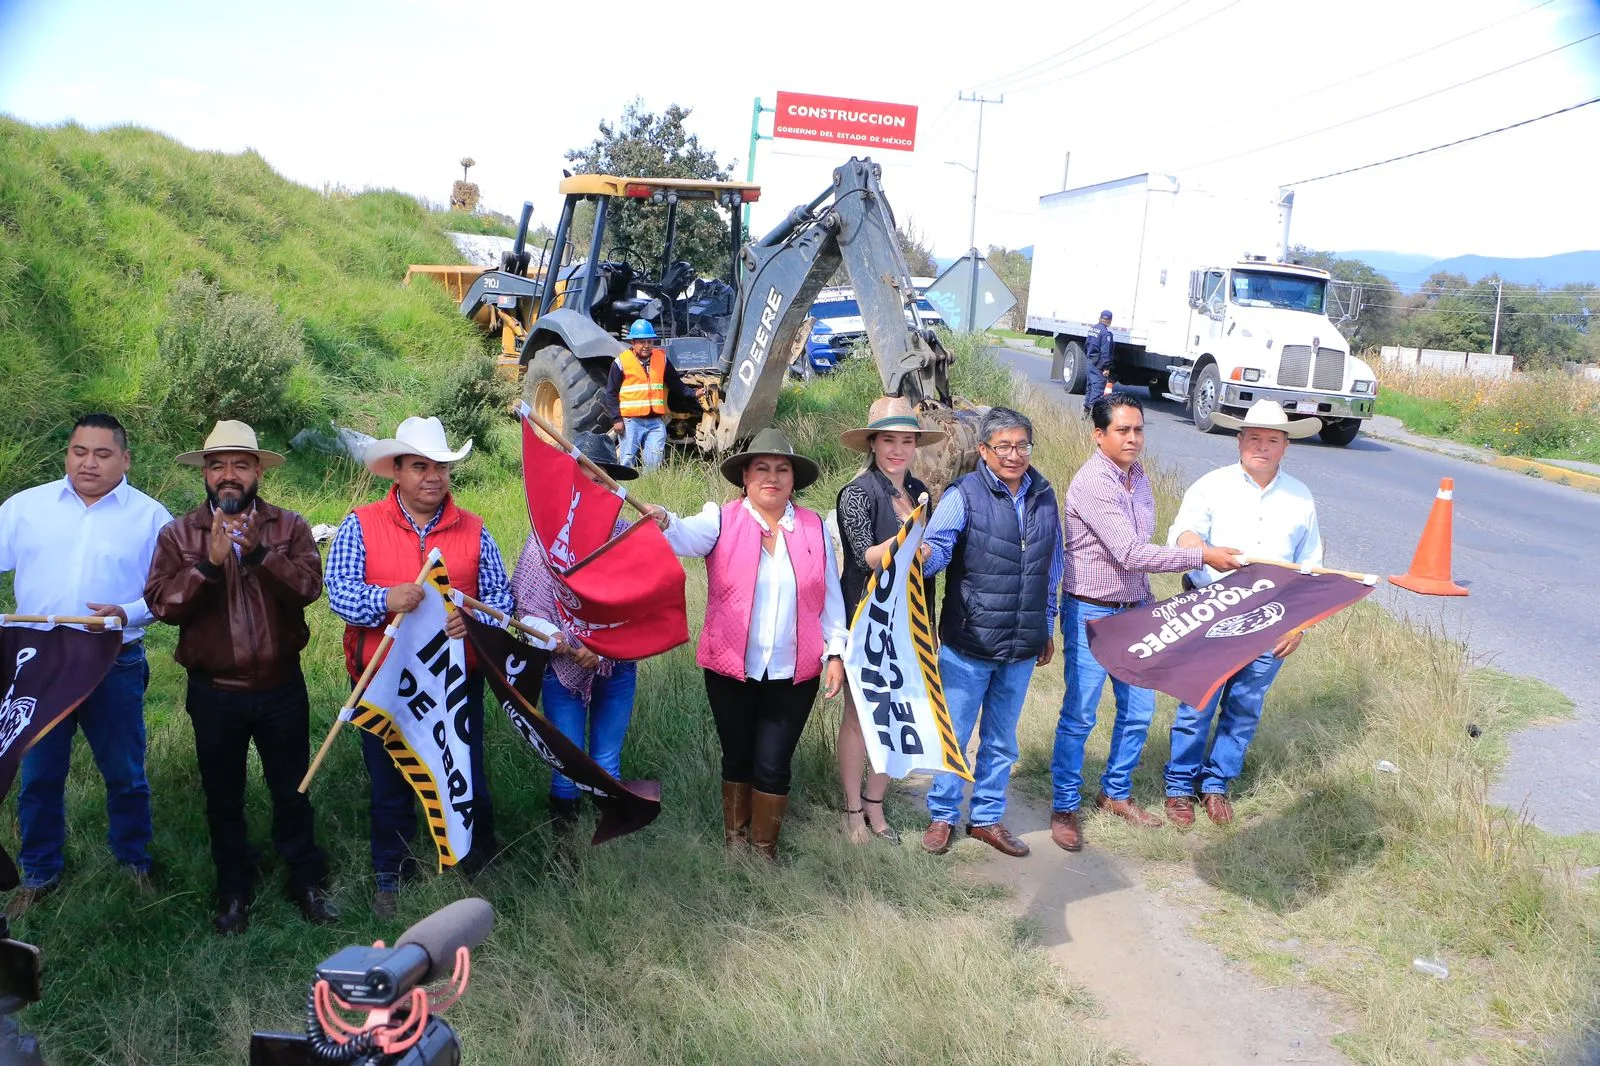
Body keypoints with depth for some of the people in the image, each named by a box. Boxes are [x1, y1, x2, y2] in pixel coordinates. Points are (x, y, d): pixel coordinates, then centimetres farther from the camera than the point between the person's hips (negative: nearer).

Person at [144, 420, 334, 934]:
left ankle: (306, 882, 29)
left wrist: (258, 551, -30)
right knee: (223, 799, 15)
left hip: (281, 687, 0)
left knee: (291, 791, 13)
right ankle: (235, 891, 32)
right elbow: (162, 603, -12)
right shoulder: (179, 534, -1)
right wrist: (209, 563, -25)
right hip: (214, 693, 1)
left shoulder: (289, 526, -2)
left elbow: (308, 586, -18)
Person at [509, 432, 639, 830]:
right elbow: (528, 604, -6)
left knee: (607, 763, 12)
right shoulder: (545, 535, -4)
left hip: (616, 667, 1)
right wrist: (565, 644, -19)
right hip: (562, 667, -1)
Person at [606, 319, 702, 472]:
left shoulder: (661, 358, 10)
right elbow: (611, 393, 2)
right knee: (628, 460, 0)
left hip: (656, 421, 3)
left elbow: (676, 385, 17)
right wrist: (616, 419, -5)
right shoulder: (622, 361, 0)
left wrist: (693, 393, 1)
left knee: (654, 462, 0)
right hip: (631, 421, -3)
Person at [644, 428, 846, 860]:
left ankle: (764, 853, 19)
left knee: (772, 766, 0)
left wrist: (835, 652, 4)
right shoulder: (722, 521, -3)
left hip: (795, 673, 1)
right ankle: (734, 845, 33)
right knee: (737, 760, 15)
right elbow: (688, 535, -24)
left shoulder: (814, 527, 4)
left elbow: (830, 595, 8)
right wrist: (663, 521, -46)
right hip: (731, 669, 0)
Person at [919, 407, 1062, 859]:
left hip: (1022, 648, 5)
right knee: (953, 735, 8)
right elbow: (937, 546, -22)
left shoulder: (1044, 496, 5)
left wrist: (1047, 628, 18)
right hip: (968, 644, -4)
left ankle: (987, 818, 33)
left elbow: (1052, 567, 15)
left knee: (1001, 741, 17)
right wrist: (922, 555, -46)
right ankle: (942, 815, 26)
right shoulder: (963, 495, -10)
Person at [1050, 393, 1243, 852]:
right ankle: (1065, 807, 16)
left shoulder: (1137, 473, 5)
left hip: (1135, 611, 8)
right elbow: (1132, 554, -25)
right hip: (1091, 614, -8)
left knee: (1139, 710, 14)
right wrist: (1203, 556, -22)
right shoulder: (1092, 483, -21)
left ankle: (1115, 793, 32)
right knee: (1079, 717, 2)